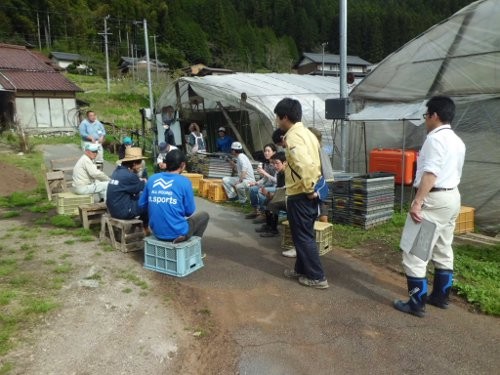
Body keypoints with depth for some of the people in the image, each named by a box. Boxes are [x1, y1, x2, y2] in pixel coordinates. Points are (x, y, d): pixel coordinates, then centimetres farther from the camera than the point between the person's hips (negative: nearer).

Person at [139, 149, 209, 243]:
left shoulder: (152, 179, 1)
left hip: (157, 233, 5)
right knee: (204, 215, 21)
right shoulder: (184, 182, -12)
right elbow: (189, 211, -6)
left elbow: (141, 204, 9)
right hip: (178, 233, -5)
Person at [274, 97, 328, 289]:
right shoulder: (306, 133, 11)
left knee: (303, 236, 3)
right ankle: (301, 269, 33)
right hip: (310, 194, 9)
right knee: (304, 234, 20)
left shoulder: (292, 137, -19)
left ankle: (317, 277, 12)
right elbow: (313, 160, 19)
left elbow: (305, 164, -35)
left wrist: (308, 189, -24)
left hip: (300, 196, -9)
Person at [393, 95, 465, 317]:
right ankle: (440, 296, 29)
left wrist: (417, 202, -28)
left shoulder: (435, 139, -15)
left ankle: (417, 303, 2)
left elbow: (430, 174, -25)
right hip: (452, 197, 11)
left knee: (415, 252, -4)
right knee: (443, 251, 18)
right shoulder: (458, 141, 16)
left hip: (435, 199, -10)